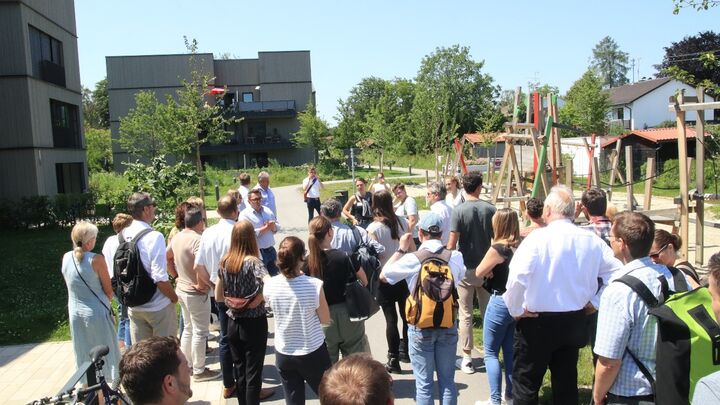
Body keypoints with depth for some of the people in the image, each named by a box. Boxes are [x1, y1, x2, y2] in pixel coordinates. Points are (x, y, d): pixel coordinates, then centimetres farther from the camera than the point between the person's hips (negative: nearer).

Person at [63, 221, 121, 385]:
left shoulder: (66, 258, -3)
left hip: (75, 313, 5)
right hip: (97, 313, -5)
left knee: (83, 355, 17)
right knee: (106, 353, 9)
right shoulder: (96, 259, -18)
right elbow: (109, 291, -11)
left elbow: (70, 285, 10)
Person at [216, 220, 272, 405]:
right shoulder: (253, 261, -18)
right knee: (253, 374, 6)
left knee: (240, 371, 18)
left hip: (233, 324, 5)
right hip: (254, 324, -5)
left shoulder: (224, 262, -1)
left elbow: (218, 297, 8)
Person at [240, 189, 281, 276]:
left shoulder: (268, 210, 10)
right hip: (257, 252, -6)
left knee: (275, 275, 16)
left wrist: (272, 225, -12)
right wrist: (266, 227, -12)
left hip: (271, 250, 6)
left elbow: (277, 227, 12)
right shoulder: (245, 214, -9)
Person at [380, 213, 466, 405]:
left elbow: (383, 275, -2)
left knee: (424, 383, 8)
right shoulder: (456, 257, -8)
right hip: (448, 325, 3)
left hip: (420, 327, -3)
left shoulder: (411, 259, -17)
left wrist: (401, 249, 3)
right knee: (447, 380, 14)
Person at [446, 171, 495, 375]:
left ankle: (467, 359, 11)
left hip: (465, 268, -3)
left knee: (465, 314, 6)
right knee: (488, 312, 15)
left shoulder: (459, 210, -12)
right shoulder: (490, 209, -4)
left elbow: (452, 243, -14)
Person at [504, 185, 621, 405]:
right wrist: (595, 301, 10)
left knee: (526, 385, 8)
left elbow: (517, 277, -26)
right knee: (566, 383, 19)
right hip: (574, 321, 5)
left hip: (537, 322, -5)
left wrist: (515, 310, -11)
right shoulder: (591, 240, -2)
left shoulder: (538, 237, -18)